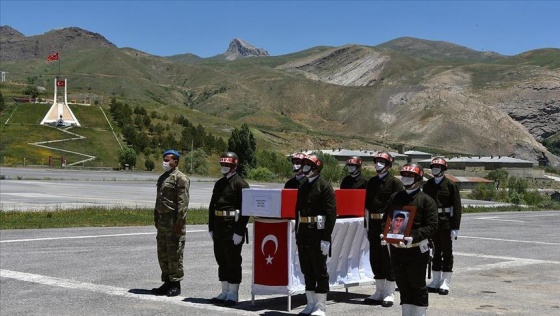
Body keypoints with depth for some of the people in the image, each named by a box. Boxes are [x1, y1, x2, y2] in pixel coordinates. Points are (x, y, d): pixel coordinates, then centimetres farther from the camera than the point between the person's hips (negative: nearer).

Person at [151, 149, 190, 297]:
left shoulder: (180, 178, -9)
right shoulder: (162, 178, 18)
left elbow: (183, 202, -16)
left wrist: (179, 222, -20)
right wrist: (156, 219, 19)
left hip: (174, 222, -9)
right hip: (162, 221, 9)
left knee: (174, 253, -4)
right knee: (163, 253, 12)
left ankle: (176, 284, 4)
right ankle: (167, 282, 21)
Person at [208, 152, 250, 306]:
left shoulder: (240, 184, -9)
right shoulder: (219, 184, 15)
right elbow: (212, 206, 18)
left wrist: (239, 232, -19)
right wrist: (211, 228, 12)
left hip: (233, 227, -8)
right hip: (219, 228, 8)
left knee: (233, 261, -2)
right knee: (221, 260, 12)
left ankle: (233, 294, 5)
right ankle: (225, 292, 21)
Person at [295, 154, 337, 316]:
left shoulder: (324, 187, -8)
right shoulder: (303, 187, 15)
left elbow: (331, 214, -13)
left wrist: (326, 239, -18)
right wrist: (297, 235, 14)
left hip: (317, 233, -8)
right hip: (304, 234, 8)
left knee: (320, 271, -1)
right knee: (307, 270, 11)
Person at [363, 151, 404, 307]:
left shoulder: (394, 182, -5)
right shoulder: (372, 182, 12)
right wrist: (367, 225, 13)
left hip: (388, 223, -6)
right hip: (373, 224, 6)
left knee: (388, 258, -1)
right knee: (375, 258, 10)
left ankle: (390, 294, 6)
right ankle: (380, 291, 20)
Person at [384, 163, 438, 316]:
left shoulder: (426, 200, -6)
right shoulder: (394, 197, 11)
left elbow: (432, 225, -13)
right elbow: (386, 219, 18)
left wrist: (414, 237, -25)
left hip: (417, 250, -5)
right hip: (396, 248, 5)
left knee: (417, 286, 4)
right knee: (403, 286, 14)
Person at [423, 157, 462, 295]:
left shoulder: (450, 185, -5)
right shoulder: (428, 185, 8)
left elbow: (457, 207, -7)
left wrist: (455, 227, -12)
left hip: (446, 223, -4)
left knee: (447, 252, 3)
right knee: (435, 252, 12)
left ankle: (445, 283, 8)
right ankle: (436, 281, 20)